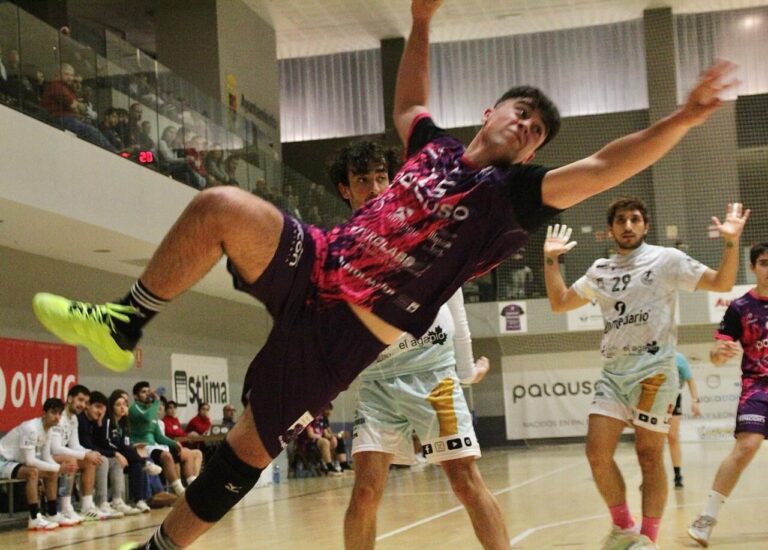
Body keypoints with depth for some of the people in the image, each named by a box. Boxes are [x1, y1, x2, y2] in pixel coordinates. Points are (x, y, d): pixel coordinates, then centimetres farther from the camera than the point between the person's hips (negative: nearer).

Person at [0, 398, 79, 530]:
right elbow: (30, 460, -31)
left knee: (52, 473, 7)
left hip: (16, 461, 10)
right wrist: (59, 468, -28)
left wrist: (62, 467, -18)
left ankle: (52, 514, 13)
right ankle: (34, 519, -30)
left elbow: (46, 458, 3)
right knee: (32, 471, -32)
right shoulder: (31, 428, -27)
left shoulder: (47, 429, 2)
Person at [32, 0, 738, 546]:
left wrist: (681, 120, -30)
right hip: (316, 268, 5)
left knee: (248, 451, -4)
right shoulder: (436, 146, 13)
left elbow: (601, 169, -18)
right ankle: (122, 327, -2)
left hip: (344, 332, -5)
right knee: (222, 206, -17)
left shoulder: (511, 193, -5)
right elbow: (409, 101, 35)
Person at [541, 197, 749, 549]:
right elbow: (558, 302, 23)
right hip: (613, 373, 5)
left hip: (654, 370, -4)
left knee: (649, 456, -2)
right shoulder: (600, 271, 15)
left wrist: (731, 242, -16)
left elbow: (722, 283, -2)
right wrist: (550, 259, 15)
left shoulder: (666, 260, 1)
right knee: (597, 452, -5)